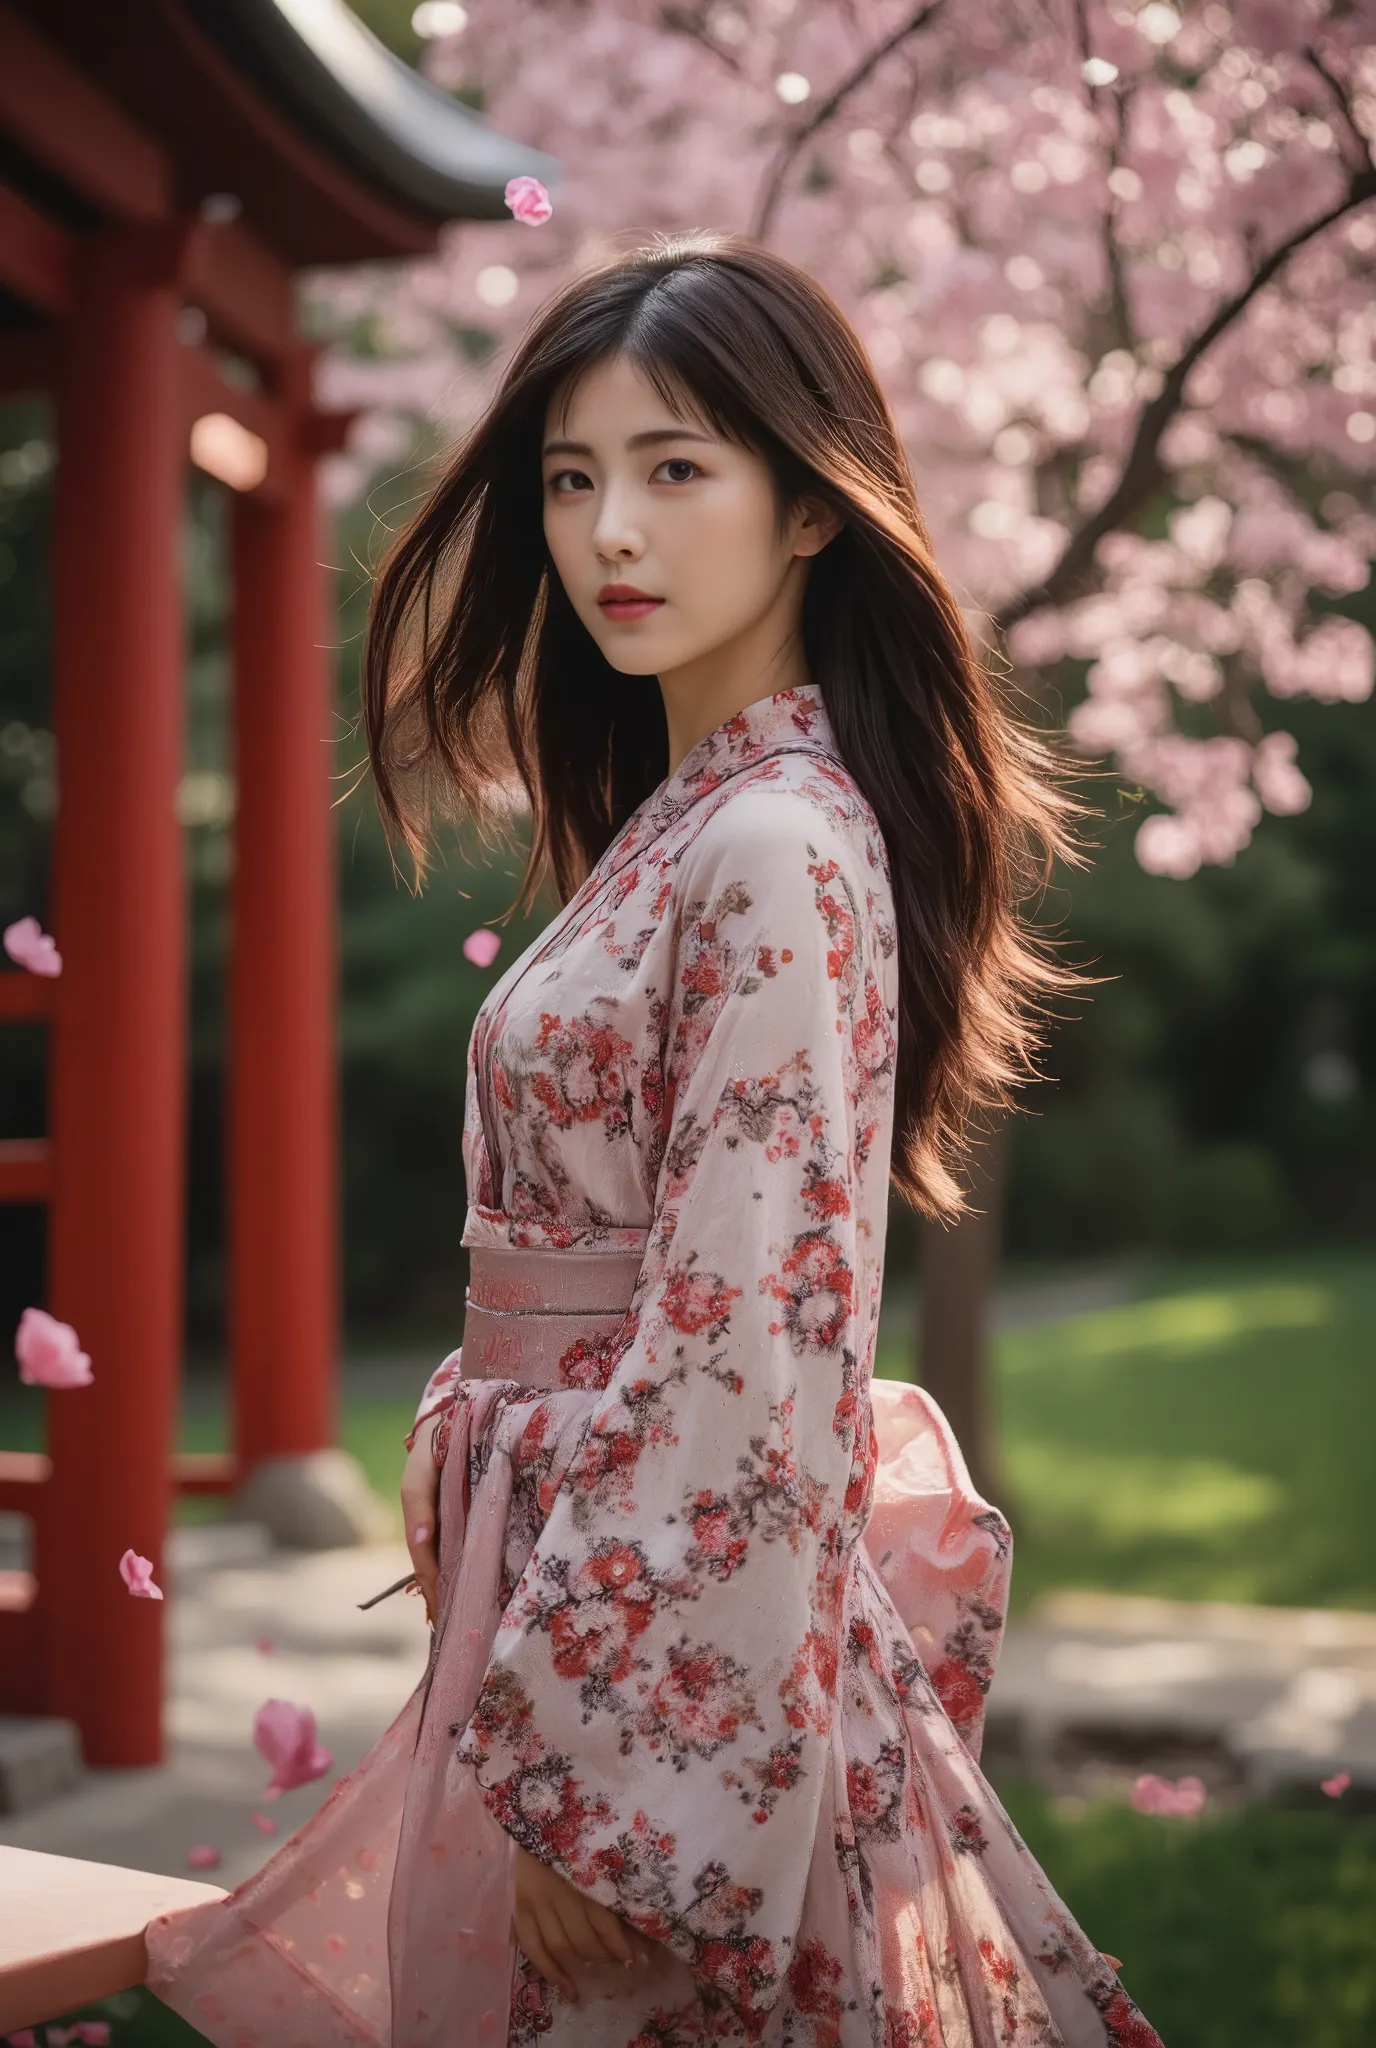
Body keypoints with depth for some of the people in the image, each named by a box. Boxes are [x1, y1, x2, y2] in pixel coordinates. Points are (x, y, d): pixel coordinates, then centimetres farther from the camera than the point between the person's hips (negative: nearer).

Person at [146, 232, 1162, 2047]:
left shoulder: (782, 849, -20)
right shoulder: (681, 819, 9)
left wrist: (589, 1763, -21)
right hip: (580, 1561, 9)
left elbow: (752, 1356, -23)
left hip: (664, 1630, -9)